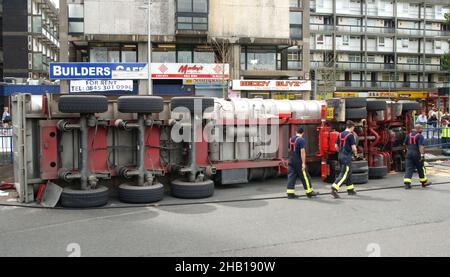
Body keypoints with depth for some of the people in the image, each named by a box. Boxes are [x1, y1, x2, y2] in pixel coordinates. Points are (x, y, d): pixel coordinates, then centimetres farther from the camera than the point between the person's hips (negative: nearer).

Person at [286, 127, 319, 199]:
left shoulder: (291, 139, 11)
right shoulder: (301, 140, -13)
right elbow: (302, 151, -19)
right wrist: (303, 163, -19)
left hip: (291, 161, 7)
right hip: (298, 162, -7)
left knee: (291, 176, 6)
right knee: (305, 177, 4)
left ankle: (290, 193, 3)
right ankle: (309, 192, 13)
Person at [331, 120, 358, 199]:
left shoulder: (340, 134, 9)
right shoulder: (350, 135, -12)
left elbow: (336, 146, 12)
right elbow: (353, 147, -15)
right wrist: (355, 152, 5)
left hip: (340, 156, 8)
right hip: (347, 156, -8)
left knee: (348, 173, 19)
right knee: (344, 174, -8)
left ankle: (350, 189, 28)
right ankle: (334, 189, -18)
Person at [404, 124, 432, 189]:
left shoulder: (409, 135, 10)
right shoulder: (420, 136, -10)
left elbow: (406, 144, 21)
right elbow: (421, 146, -21)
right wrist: (422, 155, -26)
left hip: (409, 153, 5)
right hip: (417, 154, -5)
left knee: (408, 168, 0)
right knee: (421, 169, 11)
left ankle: (407, 184, -11)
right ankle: (424, 182, 26)